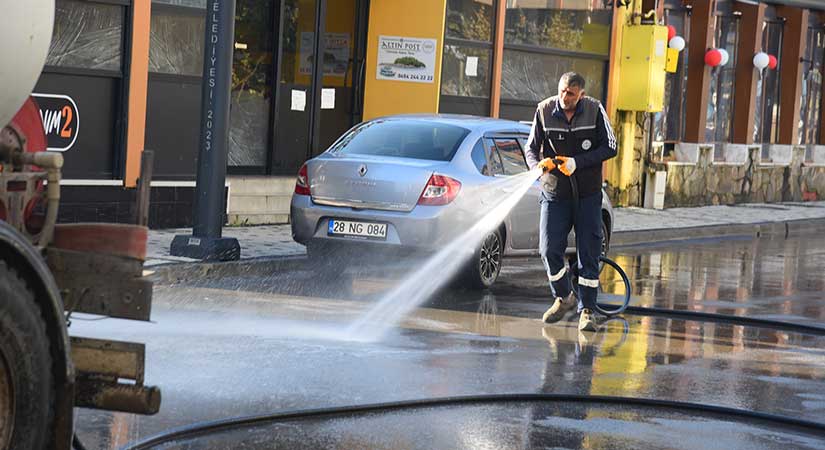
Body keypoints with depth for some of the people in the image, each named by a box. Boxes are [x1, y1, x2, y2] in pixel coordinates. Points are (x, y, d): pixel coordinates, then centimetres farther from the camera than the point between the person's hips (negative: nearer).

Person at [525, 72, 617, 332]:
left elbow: (610, 147, -6)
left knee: (589, 254, -1)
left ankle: (586, 310, 6)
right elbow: (531, 147, 3)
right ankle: (564, 298, 21)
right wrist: (538, 165, -20)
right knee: (549, 250, -4)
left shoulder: (594, 110, -7)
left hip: (588, 195, -1)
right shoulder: (544, 111, -5)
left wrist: (578, 162, -18)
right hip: (555, 193, 1)